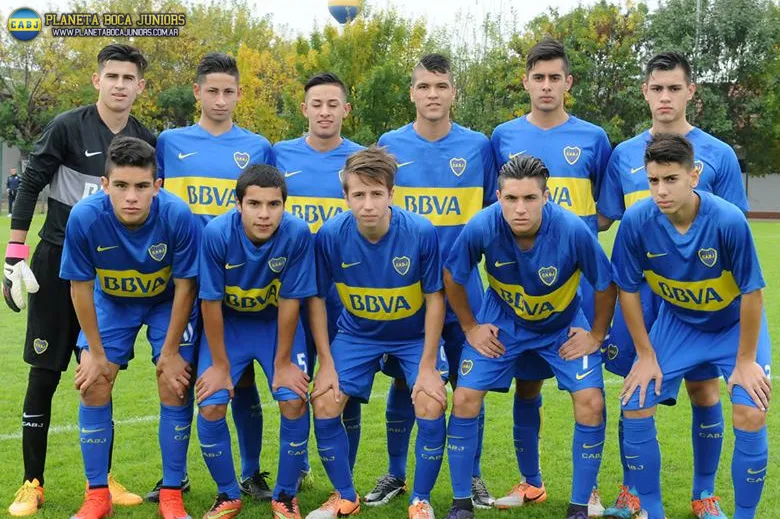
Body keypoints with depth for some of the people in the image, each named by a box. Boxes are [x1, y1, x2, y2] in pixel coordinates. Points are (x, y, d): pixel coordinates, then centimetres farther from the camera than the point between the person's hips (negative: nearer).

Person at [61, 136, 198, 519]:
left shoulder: (177, 216, -34)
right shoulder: (84, 218, -31)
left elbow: (184, 285, -20)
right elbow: (81, 286, -16)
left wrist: (170, 350, -13)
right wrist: (95, 352, -10)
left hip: (167, 302, -1)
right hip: (111, 302, 1)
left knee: (174, 386, -8)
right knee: (93, 385, -5)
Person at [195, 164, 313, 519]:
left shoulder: (298, 234, -28)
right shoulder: (217, 234, -28)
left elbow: (289, 302, -18)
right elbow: (211, 302, -17)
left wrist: (283, 363, -11)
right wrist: (220, 364, -10)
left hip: (277, 323, 0)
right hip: (227, 323, 0)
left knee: (294, 402, -14)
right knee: (210, 408, -10)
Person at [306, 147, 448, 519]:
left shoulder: (421, 232, -26)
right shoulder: (331, 235, -22)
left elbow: (434, 298, -14)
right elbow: (317, 298, -9)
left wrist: (427, 366, -14)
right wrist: (327, 362, -10)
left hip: (415, 334, -1)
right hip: (357, 333, 2)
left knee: (431, 407, -17)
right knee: (323, 404, -9)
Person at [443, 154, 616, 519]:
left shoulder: (573, 230, -33)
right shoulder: (481, 228, -30)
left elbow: (606, 285, -14)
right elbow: (452, 277, -9)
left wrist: (597, 335, -7)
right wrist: (470, 327, -4)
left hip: (563, 324, -1)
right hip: (502, 322, 1)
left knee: (591, 402, -14)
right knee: (465, 398, -8)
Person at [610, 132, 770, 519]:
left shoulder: (729, 220, -32)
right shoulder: (636, 221, -25)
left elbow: (751, 292, -20)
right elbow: (628, 289, -10)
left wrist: (745, 361, -13)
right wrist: (646, 355, -6)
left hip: (736, 325, -2)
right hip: (677, 322, 2)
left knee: (750, 416, -17)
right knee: (635, 409, -6)